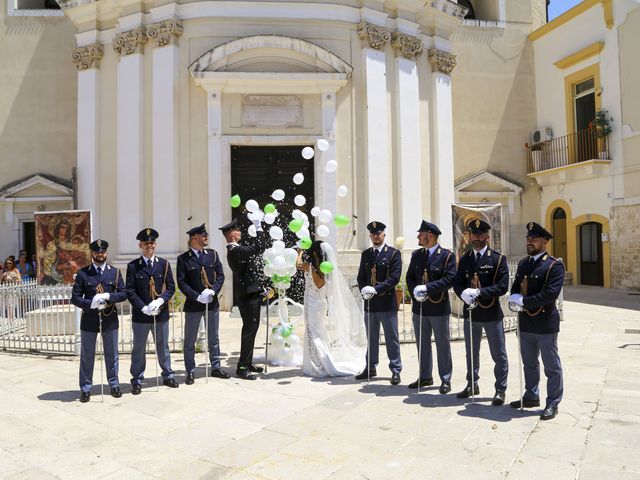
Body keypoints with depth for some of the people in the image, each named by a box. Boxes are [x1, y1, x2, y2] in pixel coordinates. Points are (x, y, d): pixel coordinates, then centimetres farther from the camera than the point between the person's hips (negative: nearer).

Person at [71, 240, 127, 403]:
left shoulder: (115, 272, 4)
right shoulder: (82, 273, 0)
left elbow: (123, 294, 0)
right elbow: (75, 297, -2)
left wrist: (108, 296, -17)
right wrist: (91, 304, -17)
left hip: (110, 319, 1)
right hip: (89, 320, -1)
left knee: (112, 354, 11)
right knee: (87, 356, 7)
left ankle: (114, 385, 25)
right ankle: (85, 388, 19)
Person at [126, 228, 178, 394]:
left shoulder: (164, 264, 4)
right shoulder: (133, 266, -1)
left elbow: (171, 287, 2)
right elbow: (130, 291, -5)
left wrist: (160, 301, -15)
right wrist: (144, 308, -15)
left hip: (161, 313, 2)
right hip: (140, 314, -2)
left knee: (163, 346, 14)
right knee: (139, 349, 8)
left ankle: (167, 375, 28)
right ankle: (137, 380, 20)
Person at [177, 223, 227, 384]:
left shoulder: (213, 254, 5)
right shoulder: (183, 259, -6)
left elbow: (220, 275, 3)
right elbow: (182, 283, -9)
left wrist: (213, 291, -12)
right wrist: (197, 297, -18)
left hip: (212, 303, 4)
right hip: (193, 305, -3)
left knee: (214, 339, 14)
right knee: (190, 341, 6)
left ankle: (216, 368, 27)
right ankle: (190, 372, 17)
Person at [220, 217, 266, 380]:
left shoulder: (235, 250, 15)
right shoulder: (236, 251, -18)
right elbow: (259, 248, -25)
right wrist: (258, 228, -16)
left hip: (251, 294, 10)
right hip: (248, 296, -10)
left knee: (251, 329, 17)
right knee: (249, 330, -6)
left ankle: (248, 363, 27)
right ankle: (242, 367, 0)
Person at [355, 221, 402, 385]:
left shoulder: (394, 253, -4)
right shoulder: (365, 254, 12)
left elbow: (394, 278, -13)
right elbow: (361, 277, 13)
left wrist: (376, 289, -20)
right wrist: (364, 290, -7)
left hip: (387, 302, -5)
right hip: (370, 303, 5)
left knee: (392, 338, 3)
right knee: (371, 338, 14)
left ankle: (396, 370, 13)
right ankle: (370, 368, 26)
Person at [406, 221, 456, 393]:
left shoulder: (447, 256, -8)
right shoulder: (416, 255, 10)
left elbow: (449, 279, -16)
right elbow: (409, 277, 11)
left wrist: (427, 287, -21)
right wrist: (414, 290, -8)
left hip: (439, 308, -5)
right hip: (419, 307, 6)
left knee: (443, 344, 5)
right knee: (422, 344, 14)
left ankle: (445, 379, 17)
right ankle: (425, 377, 27)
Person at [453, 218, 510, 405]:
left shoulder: (498, 258, -5)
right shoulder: (465, 259, 8)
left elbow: (503, 286, -13)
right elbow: (457, 283, 4)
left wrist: (479, 292, -23)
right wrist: (463, 293, -18)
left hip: (492, 313, -4)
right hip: (470, 312, 4)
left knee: (499, 355, 6)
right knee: (471, 353, 17)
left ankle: (500, 390, 20)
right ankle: (472, 385, 33)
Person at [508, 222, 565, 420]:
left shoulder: (554, 265, -11)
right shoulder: (523, 264, 11)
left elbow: (550, 293, -21)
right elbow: (515, 288, 13)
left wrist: (524, 301, -20)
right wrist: (515, 299, -8)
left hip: (545, 324, -6)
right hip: (525, 324, 7)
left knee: (552, 367, 8)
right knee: (529, 364, 19)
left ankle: (552, 404, 20)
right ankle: (531, 396, 34)